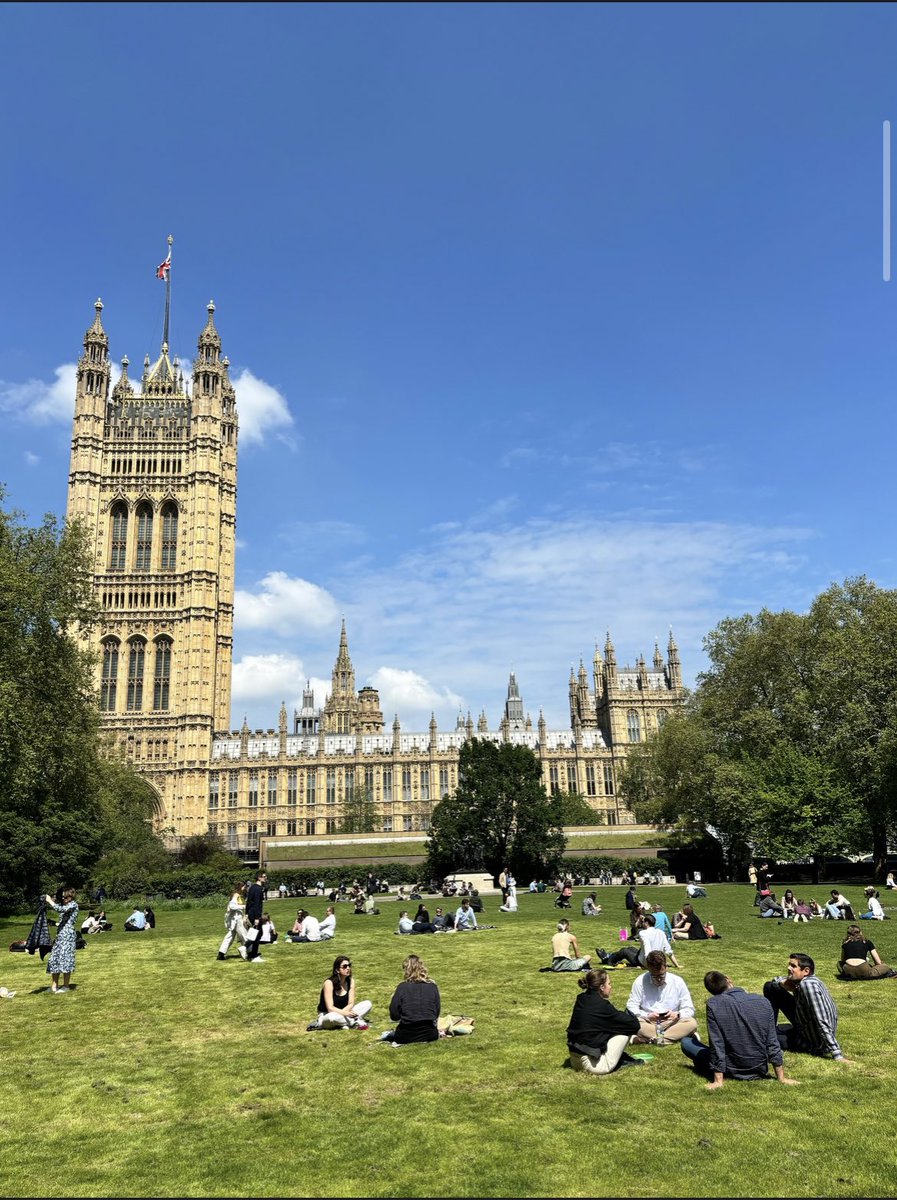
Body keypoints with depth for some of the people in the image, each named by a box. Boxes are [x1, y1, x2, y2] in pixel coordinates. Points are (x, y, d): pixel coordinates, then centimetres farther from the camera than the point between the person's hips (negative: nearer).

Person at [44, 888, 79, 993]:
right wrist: (47, 901, 3)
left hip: (68, 934, -9)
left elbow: (60, 909, -22)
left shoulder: (73, 904, -9)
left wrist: (50, 901, -13)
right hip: (60, 934, 9)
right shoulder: (64, 904, 17)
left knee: (64, 958, -8)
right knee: (54, 958, 6)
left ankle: (66, 986, 0)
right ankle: (54, 986, 12)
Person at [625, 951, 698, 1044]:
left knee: (692, 1023, -27)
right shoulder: (640, 981, -3)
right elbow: (631, 1007, -3)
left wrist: (677, 1015, -19)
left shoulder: (678, 981, 0)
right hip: (648, 1023, -1)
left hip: (671, 1023, 1)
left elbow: (689, 1009, 2)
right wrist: (647, 1015, -21)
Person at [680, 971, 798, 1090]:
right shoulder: (763, 1002, -8)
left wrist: (718, 1081, -14)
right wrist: (782, 1078, 2)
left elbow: (716, 1044, -19)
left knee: (686, 1041, 13)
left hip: (731, 1072, -3)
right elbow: (773, 1043, -5)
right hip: (760, 1071, 3)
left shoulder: (713, 1004, -19)